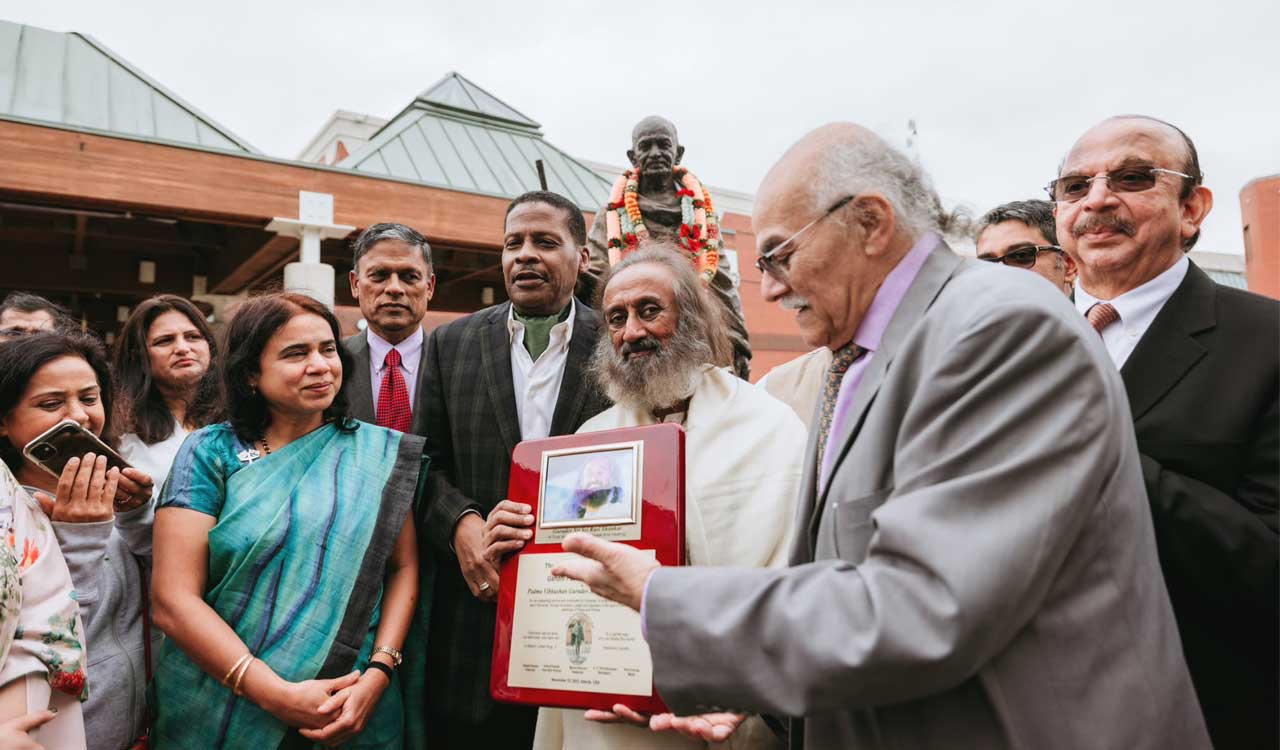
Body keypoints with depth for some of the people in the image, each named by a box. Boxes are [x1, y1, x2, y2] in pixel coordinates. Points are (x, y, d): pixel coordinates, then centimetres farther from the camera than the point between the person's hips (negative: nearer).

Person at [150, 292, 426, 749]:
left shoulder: (377, 452, 0)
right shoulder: (210, 453, -5)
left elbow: (404, 567, -1)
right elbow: (174, 600, -11)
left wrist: (377, 675, -15)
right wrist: (279, 696, -19)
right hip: (218, 713, -1)